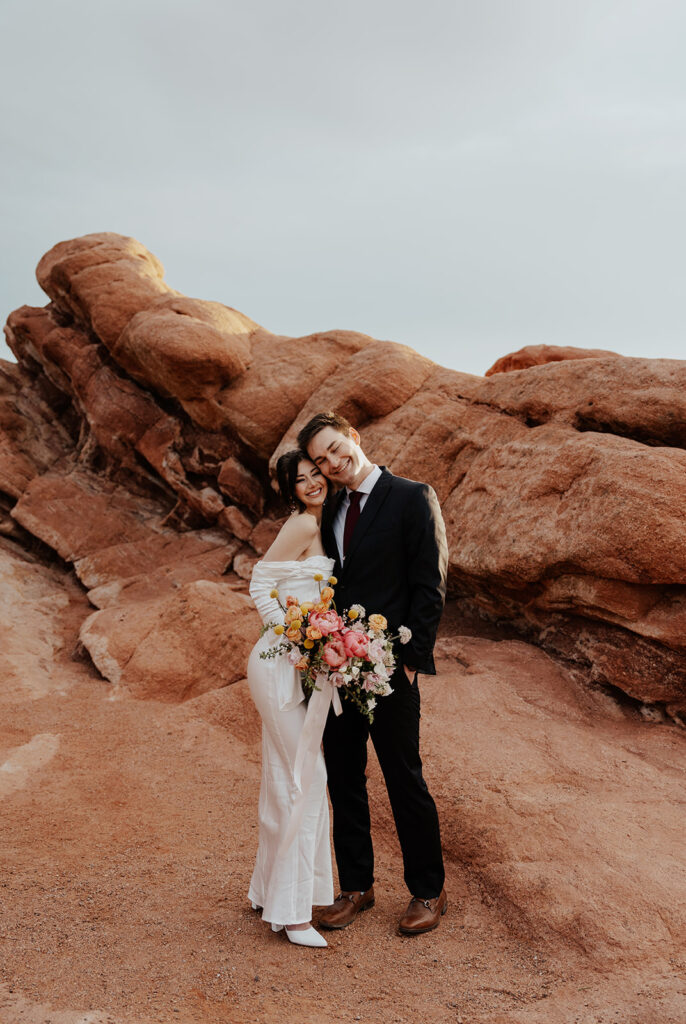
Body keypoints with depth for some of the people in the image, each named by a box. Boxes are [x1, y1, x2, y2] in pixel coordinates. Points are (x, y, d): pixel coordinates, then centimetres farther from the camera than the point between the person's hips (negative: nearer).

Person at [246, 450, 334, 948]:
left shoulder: (318, 527, 16)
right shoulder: (302, 524, -12)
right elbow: (260, 586, -16)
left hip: (297, 665, 9)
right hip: (280, 666, -9)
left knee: (287, 780, 16)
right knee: (306, 779, -6)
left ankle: (271, 891, 30)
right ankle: (291, 910, 4)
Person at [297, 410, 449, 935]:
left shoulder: (413, 498, -7)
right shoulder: (331, 510, 13)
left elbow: (430, 587, -10)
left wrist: (410, 659, -13)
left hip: (390, 669, -6)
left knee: (405, 782, 5)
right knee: (343, 780, 13)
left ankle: (429, 891, 24)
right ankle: (356, 887, 29)